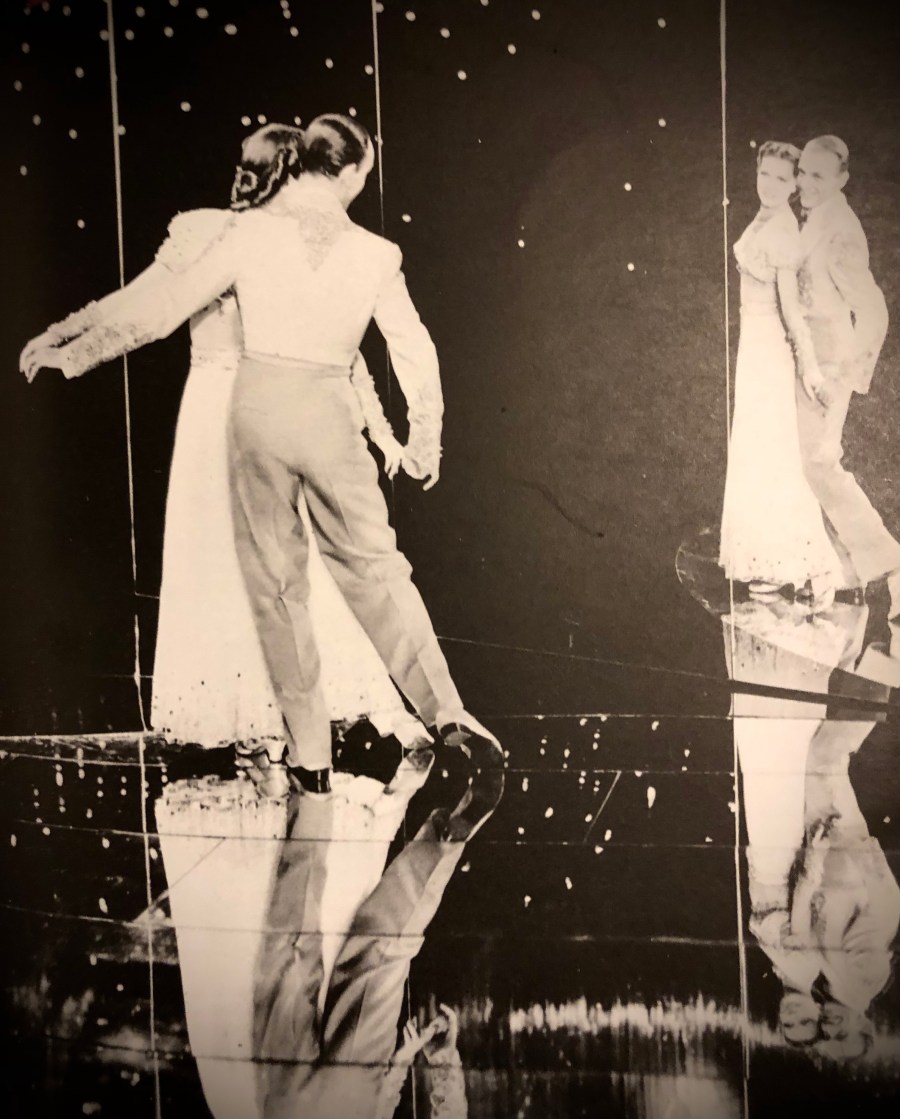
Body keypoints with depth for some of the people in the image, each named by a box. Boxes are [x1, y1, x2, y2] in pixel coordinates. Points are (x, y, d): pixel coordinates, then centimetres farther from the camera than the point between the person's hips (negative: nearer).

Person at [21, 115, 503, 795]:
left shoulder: (250, 233, -2)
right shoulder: (374, 254, 1)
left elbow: (160, 310, -1)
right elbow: (415, 350, 5)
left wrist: (72, 354, 10)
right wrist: (425, 438, 18)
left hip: (258, 407, 0)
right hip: (330, 414, 1)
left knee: (276, 582, 9)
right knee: (373, 567, 15)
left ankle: (310, 753, 13)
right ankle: (446, 709, 10)